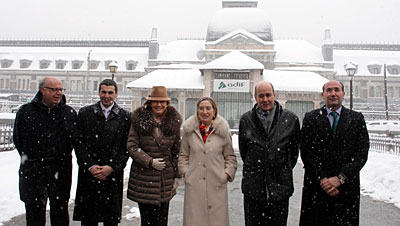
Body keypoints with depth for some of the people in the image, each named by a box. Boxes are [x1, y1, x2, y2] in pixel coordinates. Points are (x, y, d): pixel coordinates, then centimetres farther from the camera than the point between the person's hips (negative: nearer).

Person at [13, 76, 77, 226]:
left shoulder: (70, 113, 2)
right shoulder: (26, 111, -1)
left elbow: (75, 139, 9)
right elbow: (17, 139, 8)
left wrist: (63, 157, 7)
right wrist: (29, 158, 9)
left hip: (61, 170, 1)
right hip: (32, 171, 0)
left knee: (60, 210, 12)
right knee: (34, 210, 10)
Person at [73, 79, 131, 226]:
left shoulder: (125, 116, 3)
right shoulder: (84, 113, 6)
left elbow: (126, 147, 0)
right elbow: (78, 142, 1)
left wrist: (111, 167, -9)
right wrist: (90, 166, -8)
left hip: (113, 175, 0)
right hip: (88, 174, 1)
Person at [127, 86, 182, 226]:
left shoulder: (174, 121, 5)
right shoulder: (138, 119, -2)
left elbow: (176, 151, 9)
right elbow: (131, 146, -6)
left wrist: (176, 176, 8)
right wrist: (150, 162, -13)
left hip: (166, 178, 2)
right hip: (143, 177, -2)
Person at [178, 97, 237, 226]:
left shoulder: (223, 131, 4)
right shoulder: (189, 130, 6)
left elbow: (230, 156, 10)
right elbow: (183, 155, 14)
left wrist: (227, 173, -2)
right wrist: (185, 171, 3)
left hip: (217, 185, 0)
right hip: (193, 184, 1)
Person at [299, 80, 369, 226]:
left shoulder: (356, 118, 6)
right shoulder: (311, 118, 4)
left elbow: (362, 153, -1)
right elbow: (306, 152, -2)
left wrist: (340, 178, -11)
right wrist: (322, 179, -11)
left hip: (347, 188, 1)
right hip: (316, 187, 0)